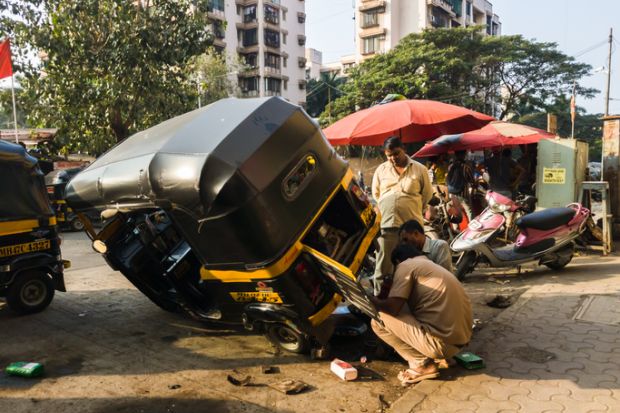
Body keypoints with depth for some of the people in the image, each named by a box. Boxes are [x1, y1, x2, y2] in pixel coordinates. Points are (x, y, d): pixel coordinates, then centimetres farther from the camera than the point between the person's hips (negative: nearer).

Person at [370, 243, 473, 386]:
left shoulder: (405, 265, -3)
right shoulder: (430, 265, 23)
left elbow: (392, 307, -12)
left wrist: (372, 300, 8)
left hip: (442, 341, -9)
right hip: (462, 337, 9)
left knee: (378, 320, 0)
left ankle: (421, 363, 0)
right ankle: (444, 355, 16)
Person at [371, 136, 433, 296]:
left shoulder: (419, 169, 5)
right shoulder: (381, 170, 11)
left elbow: (427, 194, 12)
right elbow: (375, 194, 20)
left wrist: (412, 209, 12)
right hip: (386, 224, 1)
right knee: (383, 267, 2)